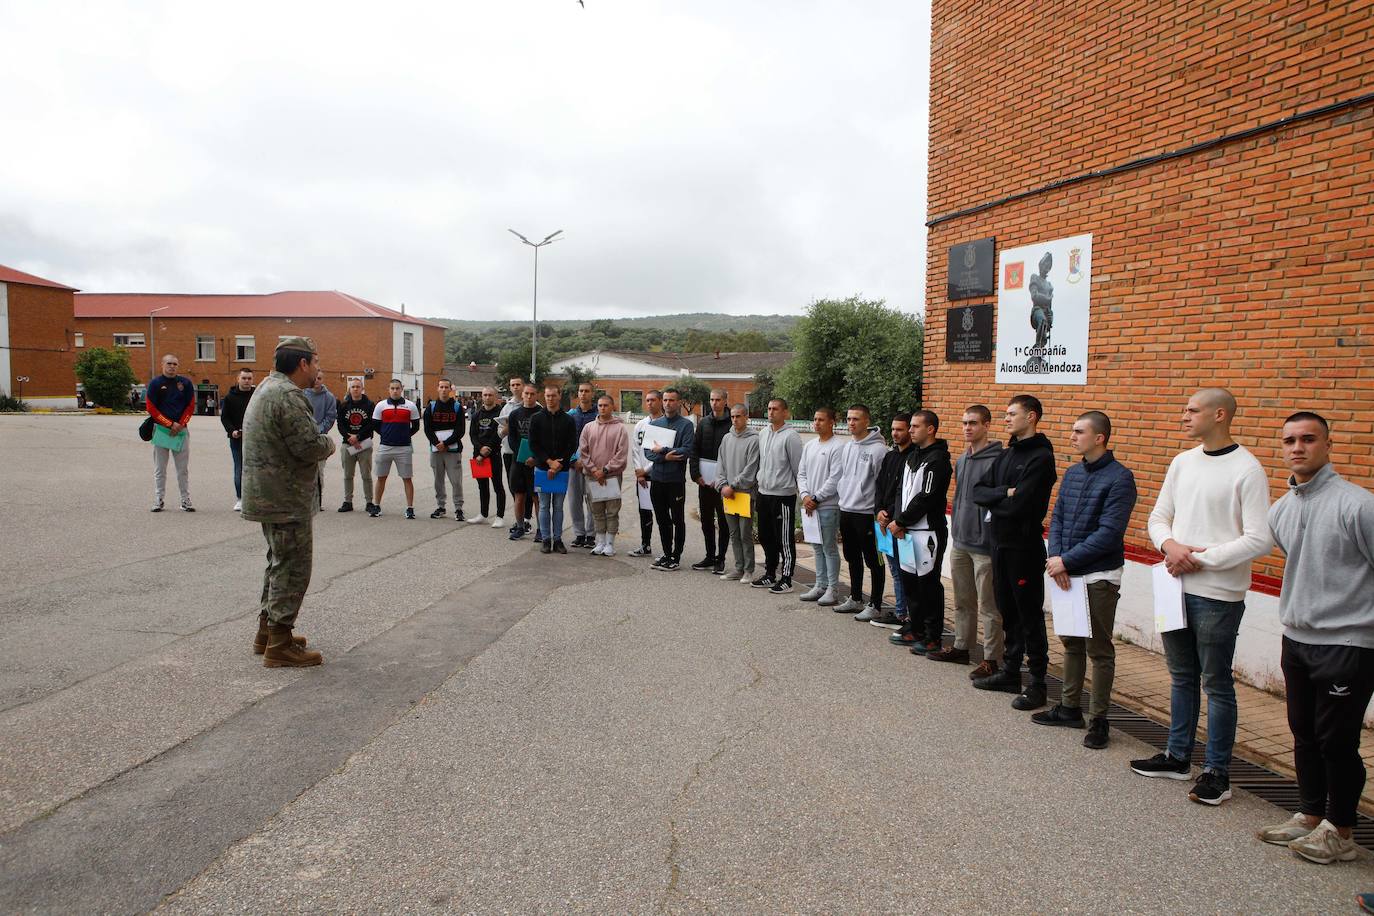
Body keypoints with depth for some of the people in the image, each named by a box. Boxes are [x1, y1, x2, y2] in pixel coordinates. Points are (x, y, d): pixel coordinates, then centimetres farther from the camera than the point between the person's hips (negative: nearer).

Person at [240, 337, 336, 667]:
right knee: (292, 568, -3)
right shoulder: (288, 395, -20)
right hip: (286, 499, -11)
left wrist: (321, 442, 5)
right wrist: (329, 443, -5)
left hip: (268, 495, 11)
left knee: (280, 562, 21)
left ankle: (267, 632, 32)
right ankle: (279, 646, 3)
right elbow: (311, 447, -25)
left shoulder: (268, 388, 14)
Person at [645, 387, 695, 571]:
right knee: (662, 519, 13)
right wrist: (665, 457, -15)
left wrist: (663, 450, -15)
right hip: (657, 478, 5)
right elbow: (647, 451, 1)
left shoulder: (686, 425, -4)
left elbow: (687, 451, -16)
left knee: (678, 520, 5)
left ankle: (676, 557, 12)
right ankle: (667, 554, 23)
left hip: (676, 479, -5)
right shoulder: (655, 424, 9)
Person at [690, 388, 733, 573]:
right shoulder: (703, 423, 8)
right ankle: (710, 556, 21)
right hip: (704, 481, 5)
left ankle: (720, 559, 11)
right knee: (706, 520, 11)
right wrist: (696, 474, -3)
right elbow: (694, 451, 8)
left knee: (723, 521, 2)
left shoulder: (732, 425, -6)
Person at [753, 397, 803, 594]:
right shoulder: (763, 434, 11)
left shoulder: (790, 436, -12)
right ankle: (770, 574, 29)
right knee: (766, 537, 16)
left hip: (783, 495, -8)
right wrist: (760, 483, 16)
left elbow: (798, 467, -10)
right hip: (764, 493, 8)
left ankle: (786, 580, 7)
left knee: (784, 540, -1)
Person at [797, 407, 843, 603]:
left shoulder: (837, 447, -11)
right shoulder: (809, 446, 13)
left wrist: (816, 498, -13)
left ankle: (832, 588, 7)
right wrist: (804, 495, -3)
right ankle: (820, 585, 22)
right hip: (810, 506, 7)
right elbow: (801, 473, 13)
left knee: (829, 548, -1)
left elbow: (834, 479, -16)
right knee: (818, 548, 14)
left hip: (828, 506, -7)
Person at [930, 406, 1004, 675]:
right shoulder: (962, 460, 14)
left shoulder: (996, 460, -13)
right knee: (962, 602, 18)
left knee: (988, 607, 0)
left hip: (984, 545, -8)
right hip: (959, 542, 8)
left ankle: (992, 659, 8)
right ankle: (961, 647, 30)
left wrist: (994, 543, -17)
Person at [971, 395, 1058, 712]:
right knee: (1008, 612, 16)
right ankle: (1010, 672, 27)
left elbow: (1018, 505, -22)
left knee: (1030, 616, -1)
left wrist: (992, 501, -4)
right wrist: (1003, 493, -13)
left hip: (1024, 546, -8)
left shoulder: (1040, 457, -13)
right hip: (1000, 543, 8)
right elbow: (979, 491, 6)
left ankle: (1037, 683, 8)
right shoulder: (1006, 454, 14)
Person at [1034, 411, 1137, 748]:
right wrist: (1055, 557, -8)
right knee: (1071, 642, 16)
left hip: (1099, 577, -7)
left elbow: (1109, 533, -19)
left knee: (1099, 650, 3)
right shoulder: (1072, 473, 10)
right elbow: (1057, 518, 8)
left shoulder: (1120, 478, -13)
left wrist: (1066, 560, -18)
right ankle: (1069, 707, 28)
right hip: (1067, 573, 7)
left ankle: (1098, 718, 14)